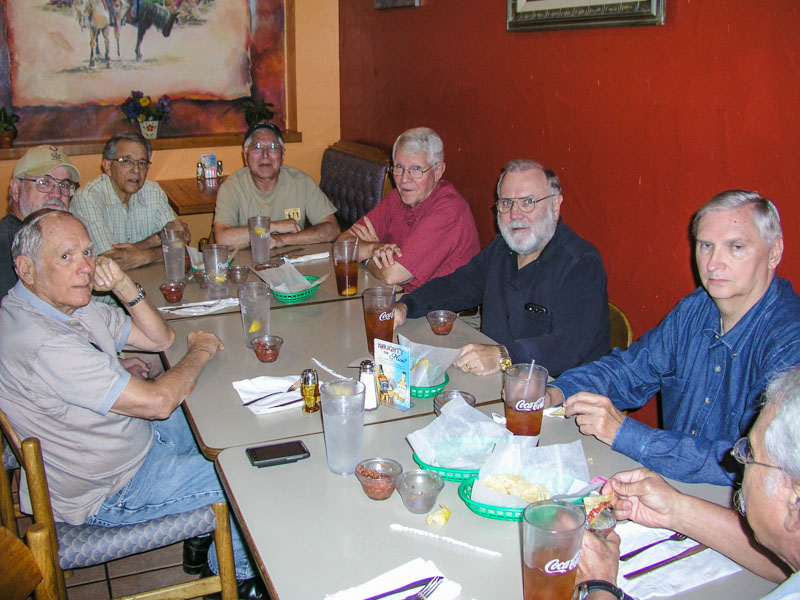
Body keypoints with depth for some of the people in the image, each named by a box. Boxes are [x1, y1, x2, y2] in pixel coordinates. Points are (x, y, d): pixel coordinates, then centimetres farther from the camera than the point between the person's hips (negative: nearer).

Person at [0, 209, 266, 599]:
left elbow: (160, 339, 4)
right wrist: (201, 351, -13)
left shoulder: (73, 305, -3)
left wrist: (124, 287, -14)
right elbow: (158, 402, -33)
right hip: (106, 495, -10)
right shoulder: (43, 344, -35)